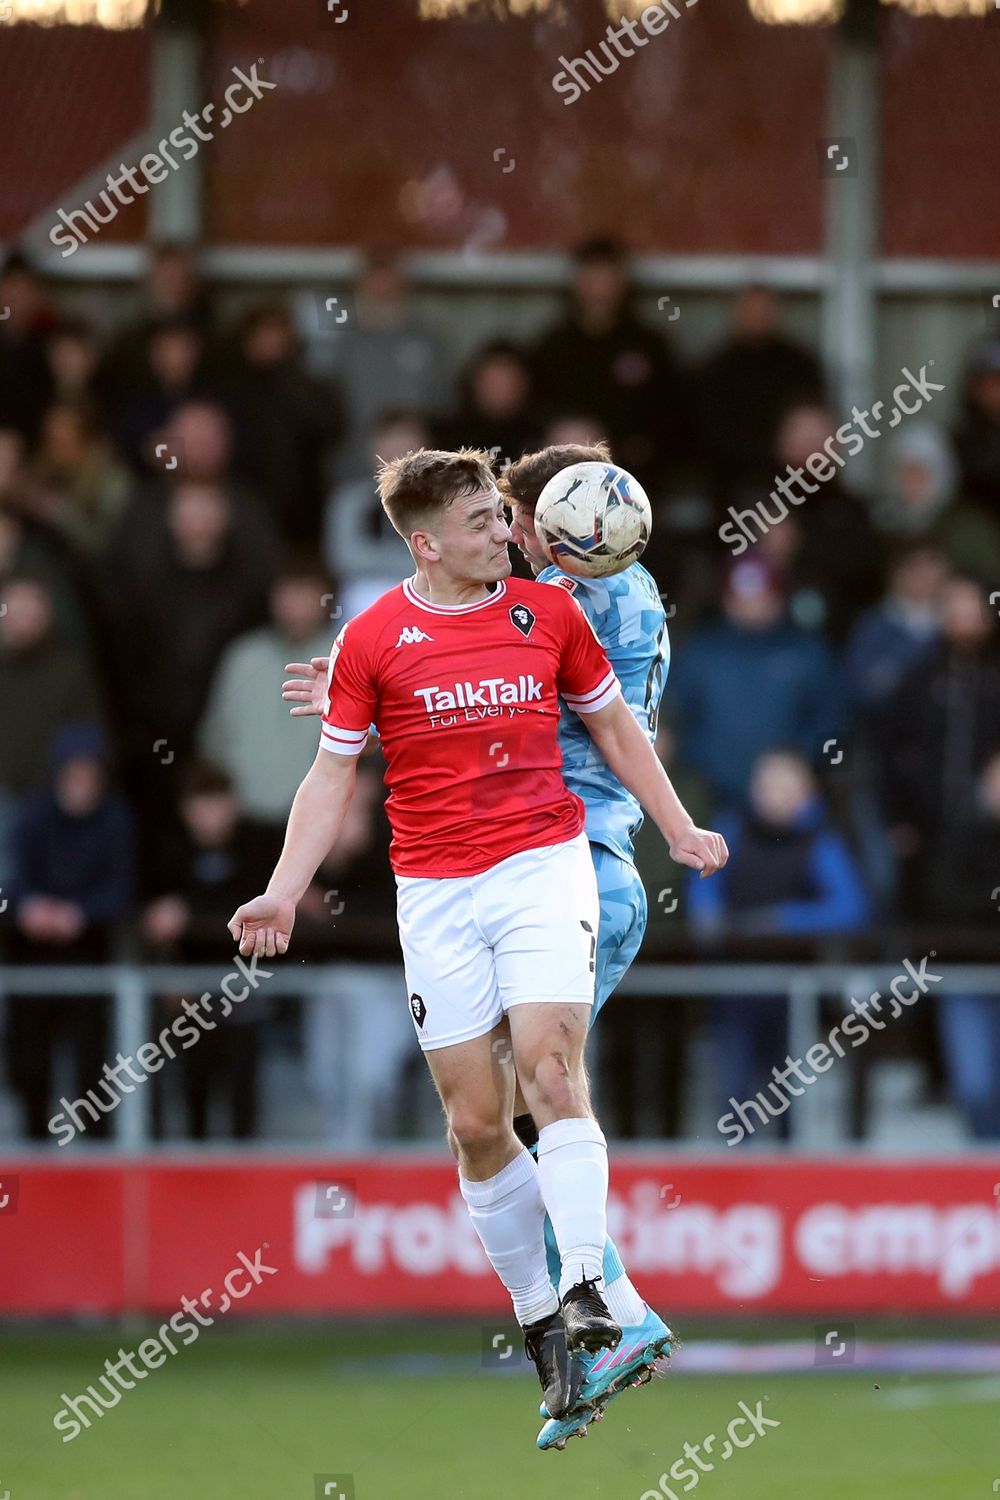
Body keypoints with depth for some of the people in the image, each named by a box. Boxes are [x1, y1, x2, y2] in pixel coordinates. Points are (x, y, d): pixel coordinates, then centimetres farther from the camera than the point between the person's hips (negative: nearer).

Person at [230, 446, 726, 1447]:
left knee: (549, 1066, -20)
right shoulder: (372, 639, 0)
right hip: (435, 894, 0)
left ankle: (584, 1294, -25)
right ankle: (537, 1320, 10)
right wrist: (285, 892, -4)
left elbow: (613, 725, 19)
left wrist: (679, 831, 20)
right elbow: (333, 772, 5)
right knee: (475, 1122, -1)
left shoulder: (548, 613, 6)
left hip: (545, 865, 0)